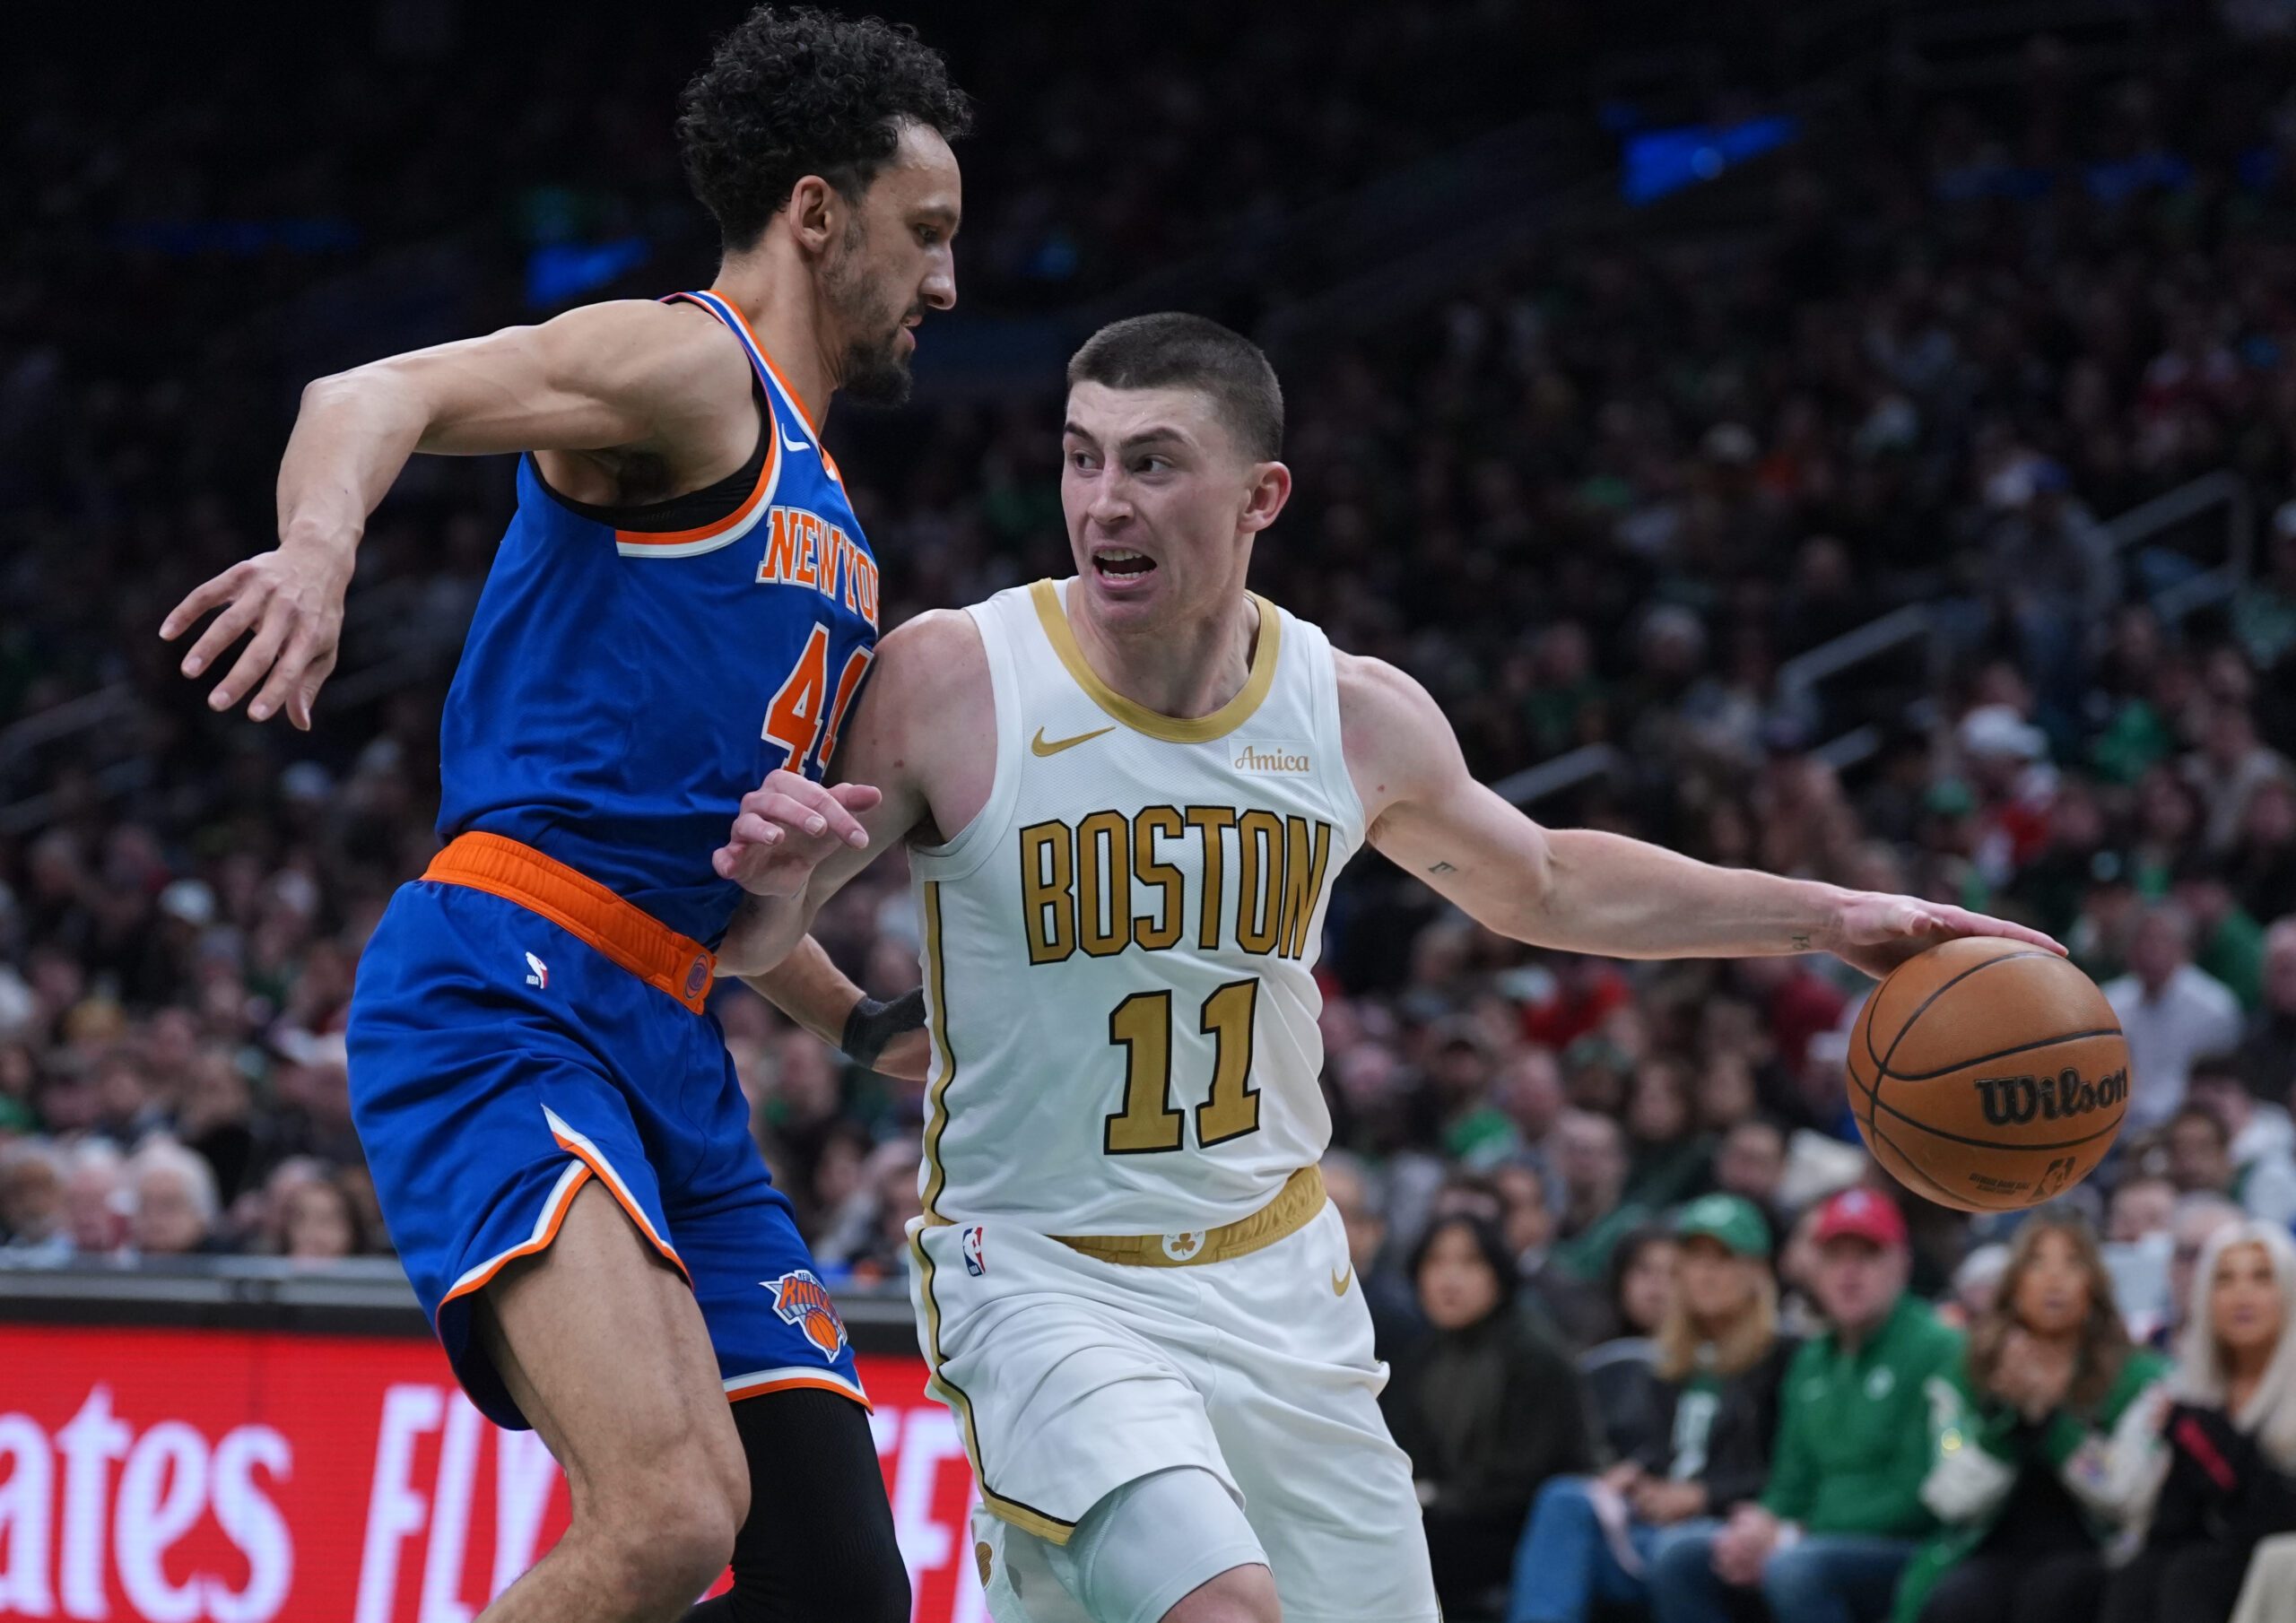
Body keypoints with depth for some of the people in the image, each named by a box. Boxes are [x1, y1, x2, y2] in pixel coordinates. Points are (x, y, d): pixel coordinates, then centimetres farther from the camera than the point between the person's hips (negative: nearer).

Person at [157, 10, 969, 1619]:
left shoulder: (824, 515, 28)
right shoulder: (691, 368, 0)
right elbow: (375, 395, -19)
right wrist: (319, 548, -39)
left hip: (673, 1059, 9)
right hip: (503, 995, -9)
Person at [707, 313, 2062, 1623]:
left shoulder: (1360, 718, -3)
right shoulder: (951, 682, -15)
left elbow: (1541, 884, 17)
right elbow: (753, 946, -8)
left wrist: (1829, 917, 13)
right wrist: (777, 884, -32)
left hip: (1279, 1277, 5)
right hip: (1042, 1273, -5)